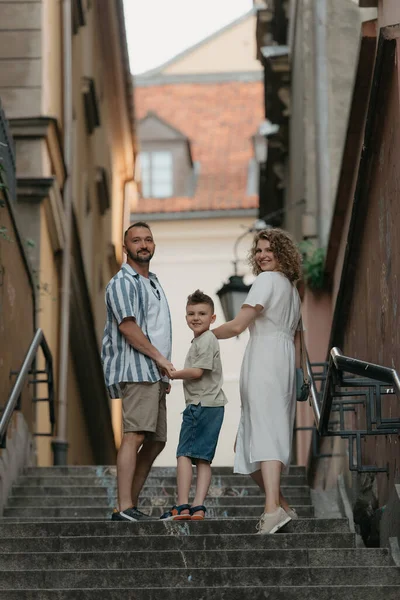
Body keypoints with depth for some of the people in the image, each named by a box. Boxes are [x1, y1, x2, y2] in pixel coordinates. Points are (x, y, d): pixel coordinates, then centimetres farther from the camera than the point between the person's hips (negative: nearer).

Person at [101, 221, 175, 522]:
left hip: (155, 373, 10)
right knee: (134, 436, -18)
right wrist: (160, 358, -12)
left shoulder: (153, 282, 24)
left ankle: (131, 504, 11)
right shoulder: (123, 282, -5)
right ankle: (124, 507, -23)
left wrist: (165, 372, 18)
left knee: (156, 441, 8)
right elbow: (128, 326, -15)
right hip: (137, 371, -10)